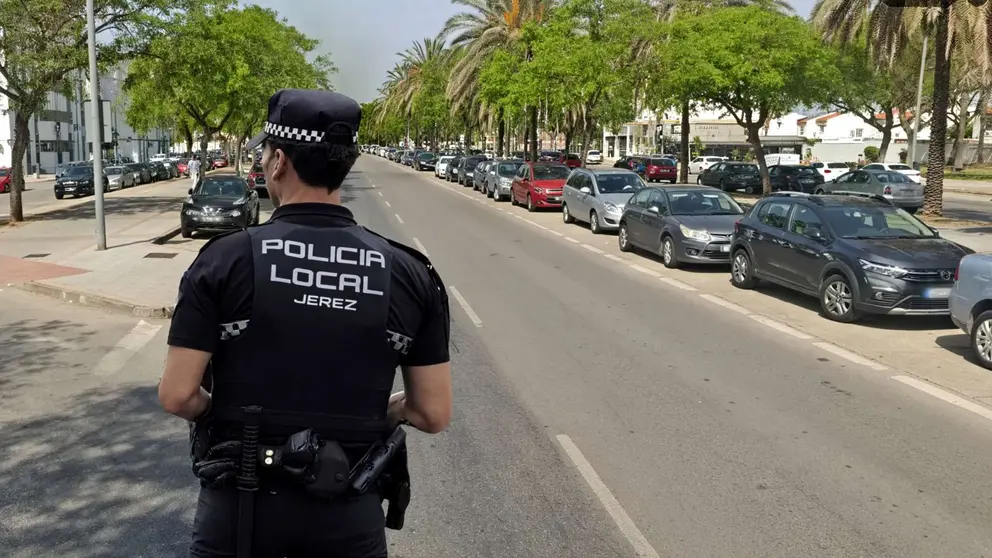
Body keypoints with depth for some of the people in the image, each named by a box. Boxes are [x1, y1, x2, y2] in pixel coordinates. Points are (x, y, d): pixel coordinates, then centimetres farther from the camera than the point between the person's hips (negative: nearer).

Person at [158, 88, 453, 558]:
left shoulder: (225, 260, -12)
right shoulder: (409, 273, -7)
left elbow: (177, 396, -11)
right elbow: (434, 413, -4)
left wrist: (225, 414, 9)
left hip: (242, 503, 0)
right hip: (351, 512, 1)